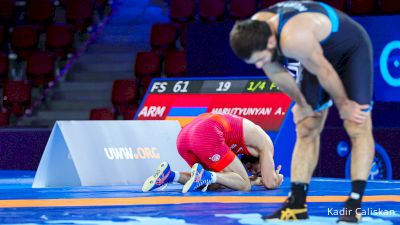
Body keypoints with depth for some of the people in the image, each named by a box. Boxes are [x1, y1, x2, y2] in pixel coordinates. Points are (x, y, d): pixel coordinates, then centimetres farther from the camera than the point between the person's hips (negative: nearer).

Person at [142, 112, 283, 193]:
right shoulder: (265, 142, 17)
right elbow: (270, 183, 13)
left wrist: (254, 180, 37)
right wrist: (276, 178, 34)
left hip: (183, 135, 8)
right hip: (208, 135, -8)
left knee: (215, 183, 23)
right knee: (244, 185, 2)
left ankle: (170, 175, 2)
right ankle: (205, 175, -25)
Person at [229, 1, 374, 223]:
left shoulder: (293, 39, -43)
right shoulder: (253, 33, -19)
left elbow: (324, 71, -29)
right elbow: (277, 73, -3)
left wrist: (343, 104, -14)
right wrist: (301, 103, 5)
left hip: (352, 51, -8)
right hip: (320, 54, 8)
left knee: (358, 127, -15)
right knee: (306, 129, 4)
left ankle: (355, 205, -17)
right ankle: (297, 205, 5)